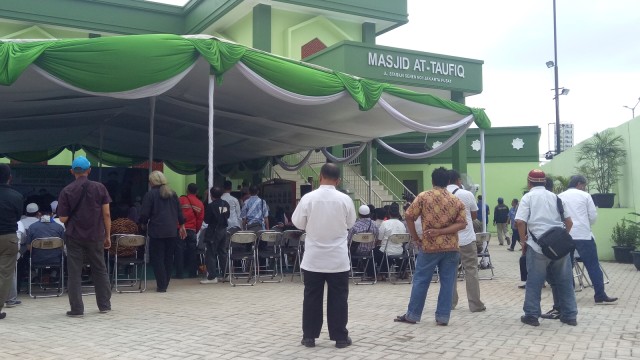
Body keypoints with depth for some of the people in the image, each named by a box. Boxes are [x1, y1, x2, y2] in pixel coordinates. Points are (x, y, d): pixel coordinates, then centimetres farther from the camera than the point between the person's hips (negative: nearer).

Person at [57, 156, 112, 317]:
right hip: (95, 236, 2)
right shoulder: (100, 188, -2)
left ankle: (77, 309, 4)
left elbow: (63, 218, -6)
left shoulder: (67, 191, -5)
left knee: (75, 273, 5)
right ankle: (104, 305, 20)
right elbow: (106, 214, -3)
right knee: (100, 270, 14)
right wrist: (108, 235, 4)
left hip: (74, 237, -1)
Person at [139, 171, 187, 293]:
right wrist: (182, 225, 19)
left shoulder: (150, 194, -7)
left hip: (157, 232, -5)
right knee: (168, 258, 13)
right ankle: (165, 283, 18)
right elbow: (179, 211, 11)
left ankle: (161, 285, -2)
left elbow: (144, 214, -8)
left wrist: (144, 224, 11)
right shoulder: (172, 193, 9)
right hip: (172, 231, 5)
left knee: (157, 258, 1)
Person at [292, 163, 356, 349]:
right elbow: (351, 224, 6)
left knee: (312, 297, 10)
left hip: (313, 258, 0)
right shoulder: (345, 199, -9)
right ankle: (340, 336, 14)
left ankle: (309, 336, 15)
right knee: (338, 298, 8)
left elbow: (298, 223, 1)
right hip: (338, 258, 0)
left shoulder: (308, 198, -11)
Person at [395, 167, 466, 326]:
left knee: (421, 280, 5)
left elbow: (409, 216, -6)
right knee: (447, 282, 6)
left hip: (429, 246, -2)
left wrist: (415, 237, 1)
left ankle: (412, 315, 10)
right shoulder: (456, 201, 5)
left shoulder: (423, 196, -2)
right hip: (451, 247, 2)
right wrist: (441, 231, -10)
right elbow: (462, 223, -5)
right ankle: (443, 316, 8)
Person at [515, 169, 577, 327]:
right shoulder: (555, 197, 15)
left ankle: (531, 315, 8)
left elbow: (520, 221, -11)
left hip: (538, 246, -4)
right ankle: (569, 315, 18)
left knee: (534, 282, 5)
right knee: (564, 281, 12)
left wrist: (524, 240, 0)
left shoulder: (528, 197, 1)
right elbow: (569, 222, 13)